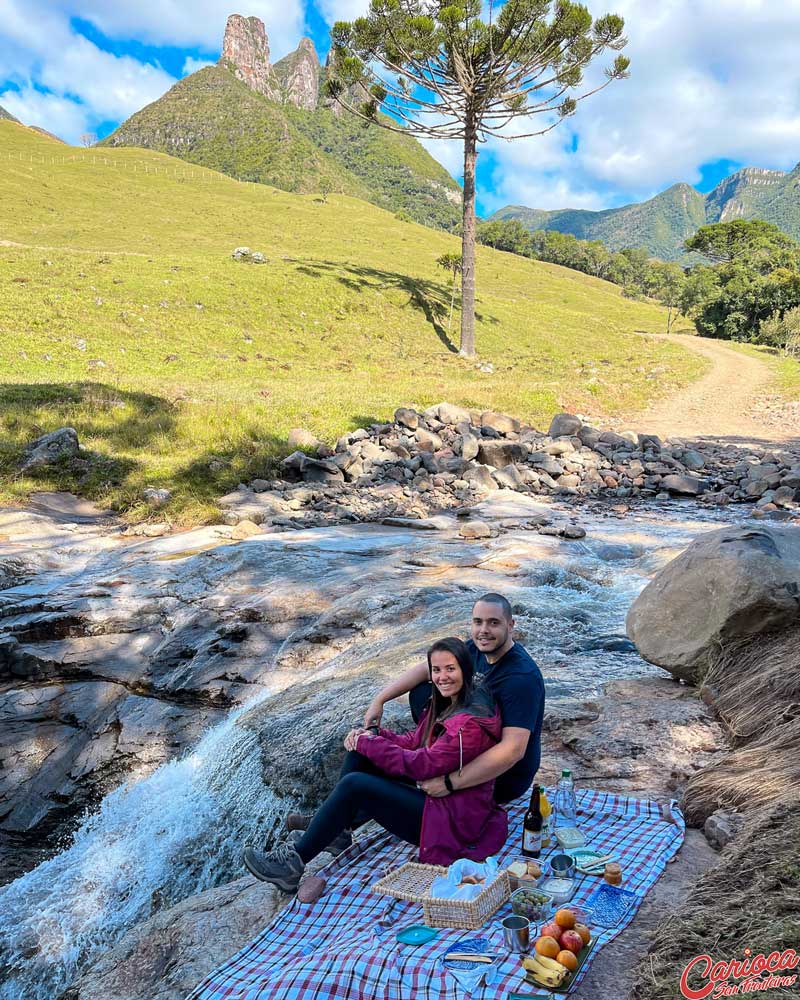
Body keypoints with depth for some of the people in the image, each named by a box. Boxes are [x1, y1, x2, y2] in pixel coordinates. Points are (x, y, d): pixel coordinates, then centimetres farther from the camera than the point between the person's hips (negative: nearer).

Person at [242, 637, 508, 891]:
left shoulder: (471, 722, -23)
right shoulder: (444, 705, 8)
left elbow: (424, 764, -24)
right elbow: (416, 741, 10)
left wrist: (366, 743, -16)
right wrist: (374, 735, -8)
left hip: (453, 821, -10)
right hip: (437, 797, 10)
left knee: (355, 784, -20)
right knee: (361, 755, 1)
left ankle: (294, 862, -8)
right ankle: (327, 828, 7)